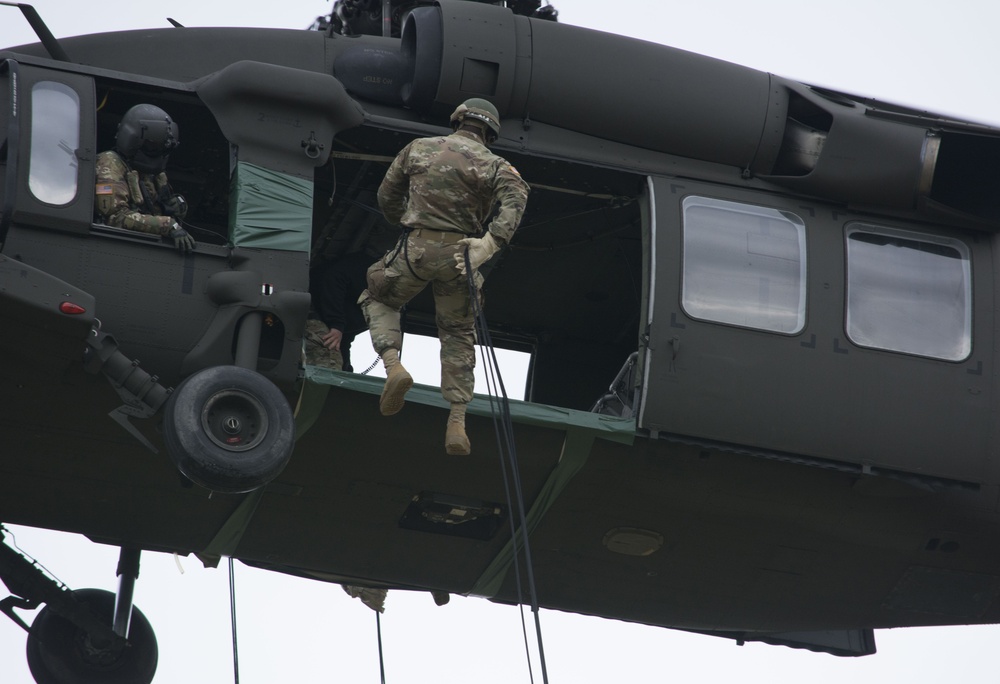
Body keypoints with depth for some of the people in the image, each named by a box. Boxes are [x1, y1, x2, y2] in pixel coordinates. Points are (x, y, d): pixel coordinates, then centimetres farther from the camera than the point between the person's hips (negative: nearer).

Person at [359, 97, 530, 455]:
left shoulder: (419, 148, 9)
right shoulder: (493, 164, 4)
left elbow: (387, 195, 16)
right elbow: (515, 198, -18)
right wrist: (490, 243, -26)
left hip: (416, 249, 0)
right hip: (459, 255, 1)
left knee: (378, 299, 26)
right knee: (458, 335, 15)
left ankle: (393, 365, -1)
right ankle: (457, 423, 5)